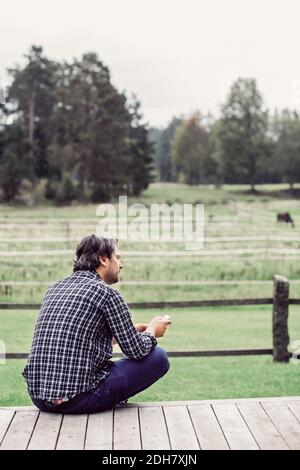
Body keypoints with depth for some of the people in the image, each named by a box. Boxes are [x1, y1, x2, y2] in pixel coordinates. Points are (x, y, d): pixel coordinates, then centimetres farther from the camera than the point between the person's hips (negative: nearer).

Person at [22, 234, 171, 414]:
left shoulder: (55, 287, 14)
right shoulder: (107, 293, -8)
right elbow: (136, 351, -4)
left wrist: (130, 330, 31)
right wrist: (152, 330, 18)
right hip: (78, 399, -8)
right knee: (158, 357, 5)